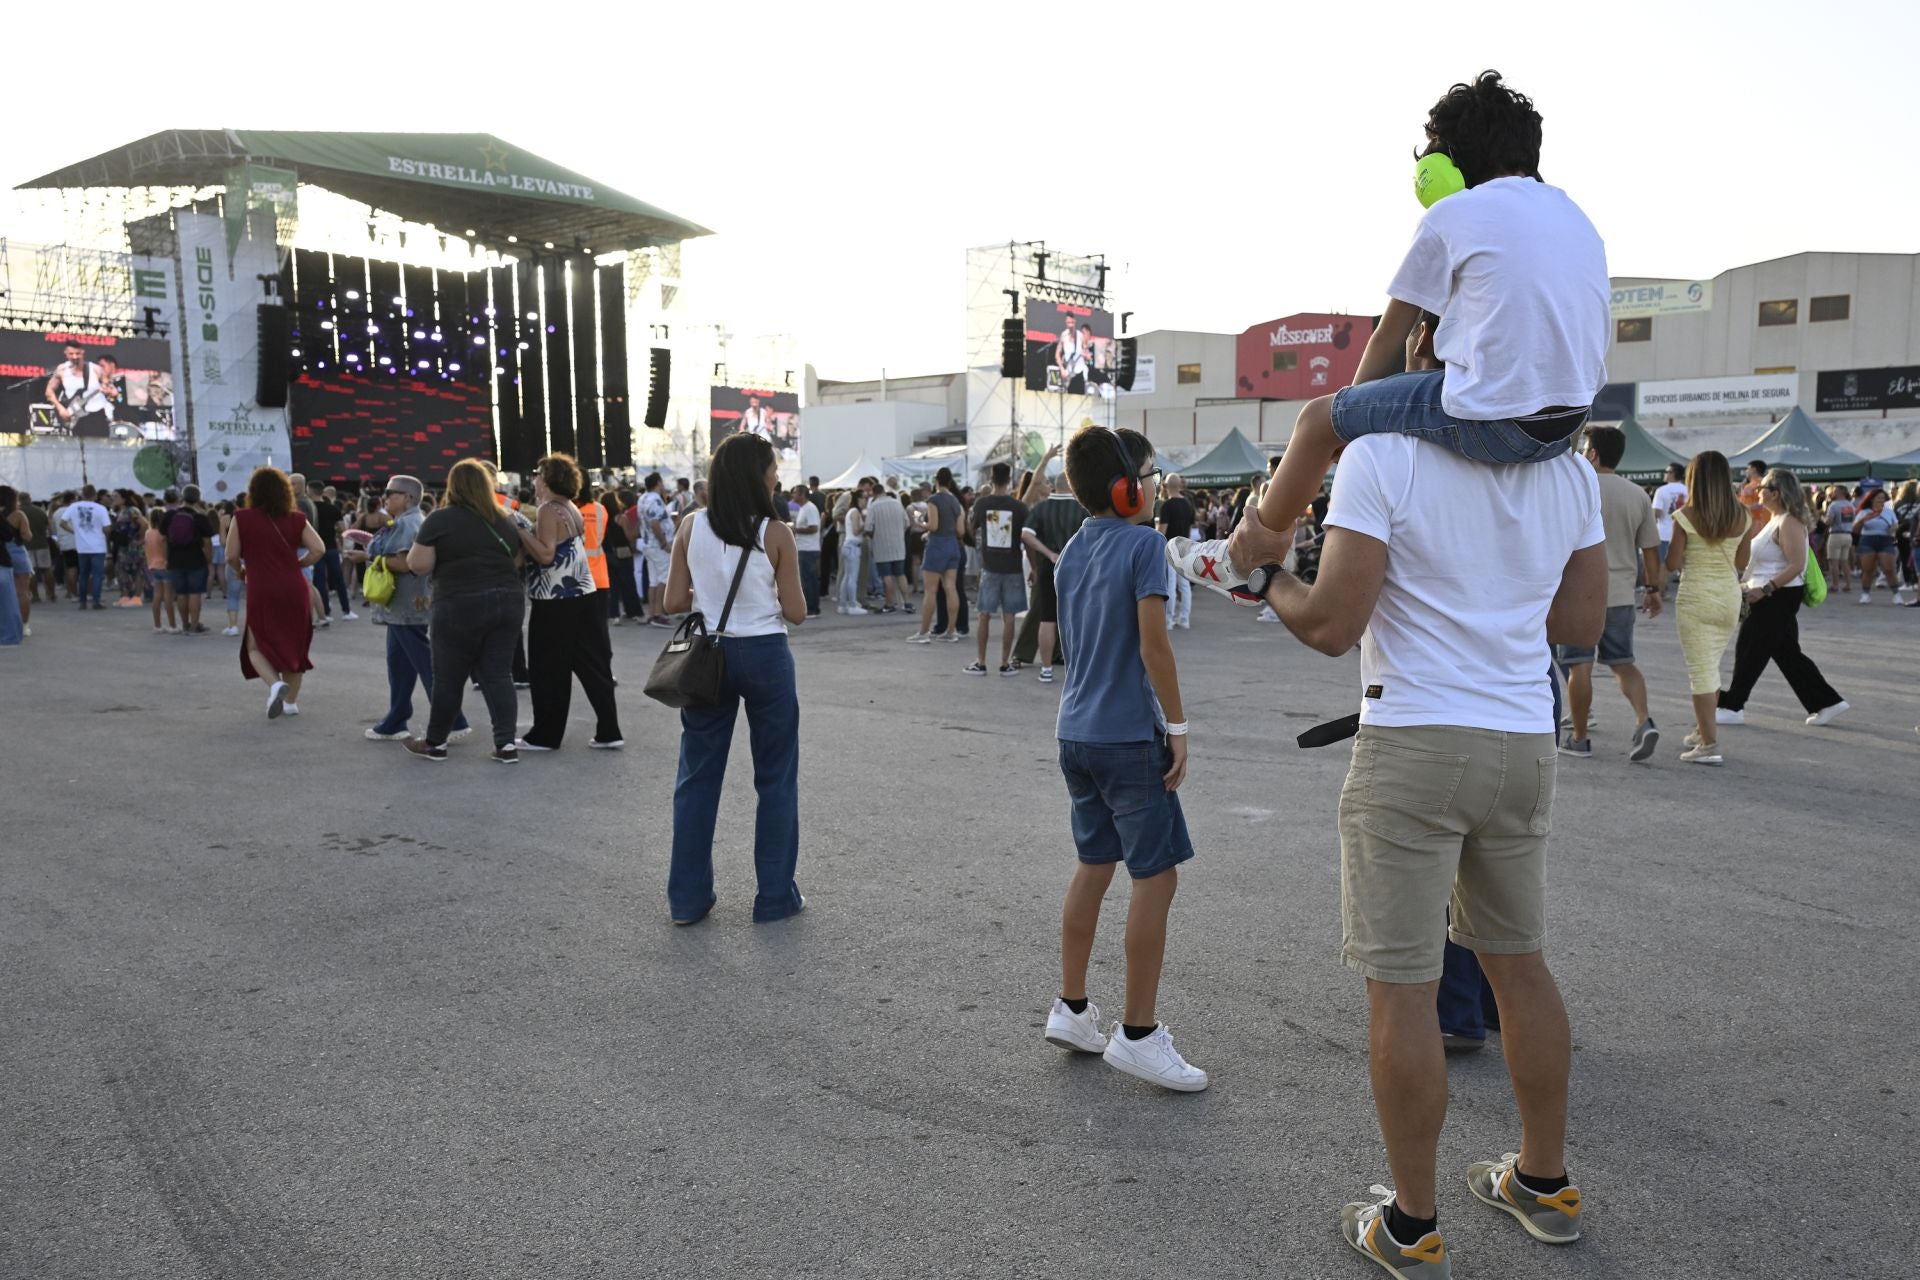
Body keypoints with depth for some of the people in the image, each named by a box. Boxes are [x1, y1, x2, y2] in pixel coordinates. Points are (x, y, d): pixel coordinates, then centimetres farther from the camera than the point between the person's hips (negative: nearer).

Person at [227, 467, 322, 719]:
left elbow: (231, 557, -3)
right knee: (293, 646, 15)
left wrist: (241, 572, 18)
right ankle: (290, 702, 20)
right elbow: (317, 549, -4)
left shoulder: (243, 518, -2)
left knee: (256, 646, 11)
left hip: (262, 591, -3)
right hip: (295, 589, 3)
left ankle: (275, 684, -16)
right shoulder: (296, 519, 3)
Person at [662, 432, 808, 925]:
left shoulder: (691, 526, -1)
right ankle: (775, 897, 16)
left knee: (697, 777, 12)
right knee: (775, 778, 10)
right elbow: (796, 613, -6)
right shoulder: (775, 533, -9)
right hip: (764, 656, -3)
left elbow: (674, 601, 0)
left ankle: (688, 897, 17)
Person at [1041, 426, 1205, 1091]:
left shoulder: (1072, 551, 11)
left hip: (1077, 730, 8)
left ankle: (1072, 1009, 24)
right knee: (1156, 876, 0)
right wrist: (1177, 725, -11)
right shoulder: (1144, 543, -13)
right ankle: (1137, 1033, 5)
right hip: (1128, 734, -8)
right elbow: (1153, 643, -17)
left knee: (1094, 865, 17)